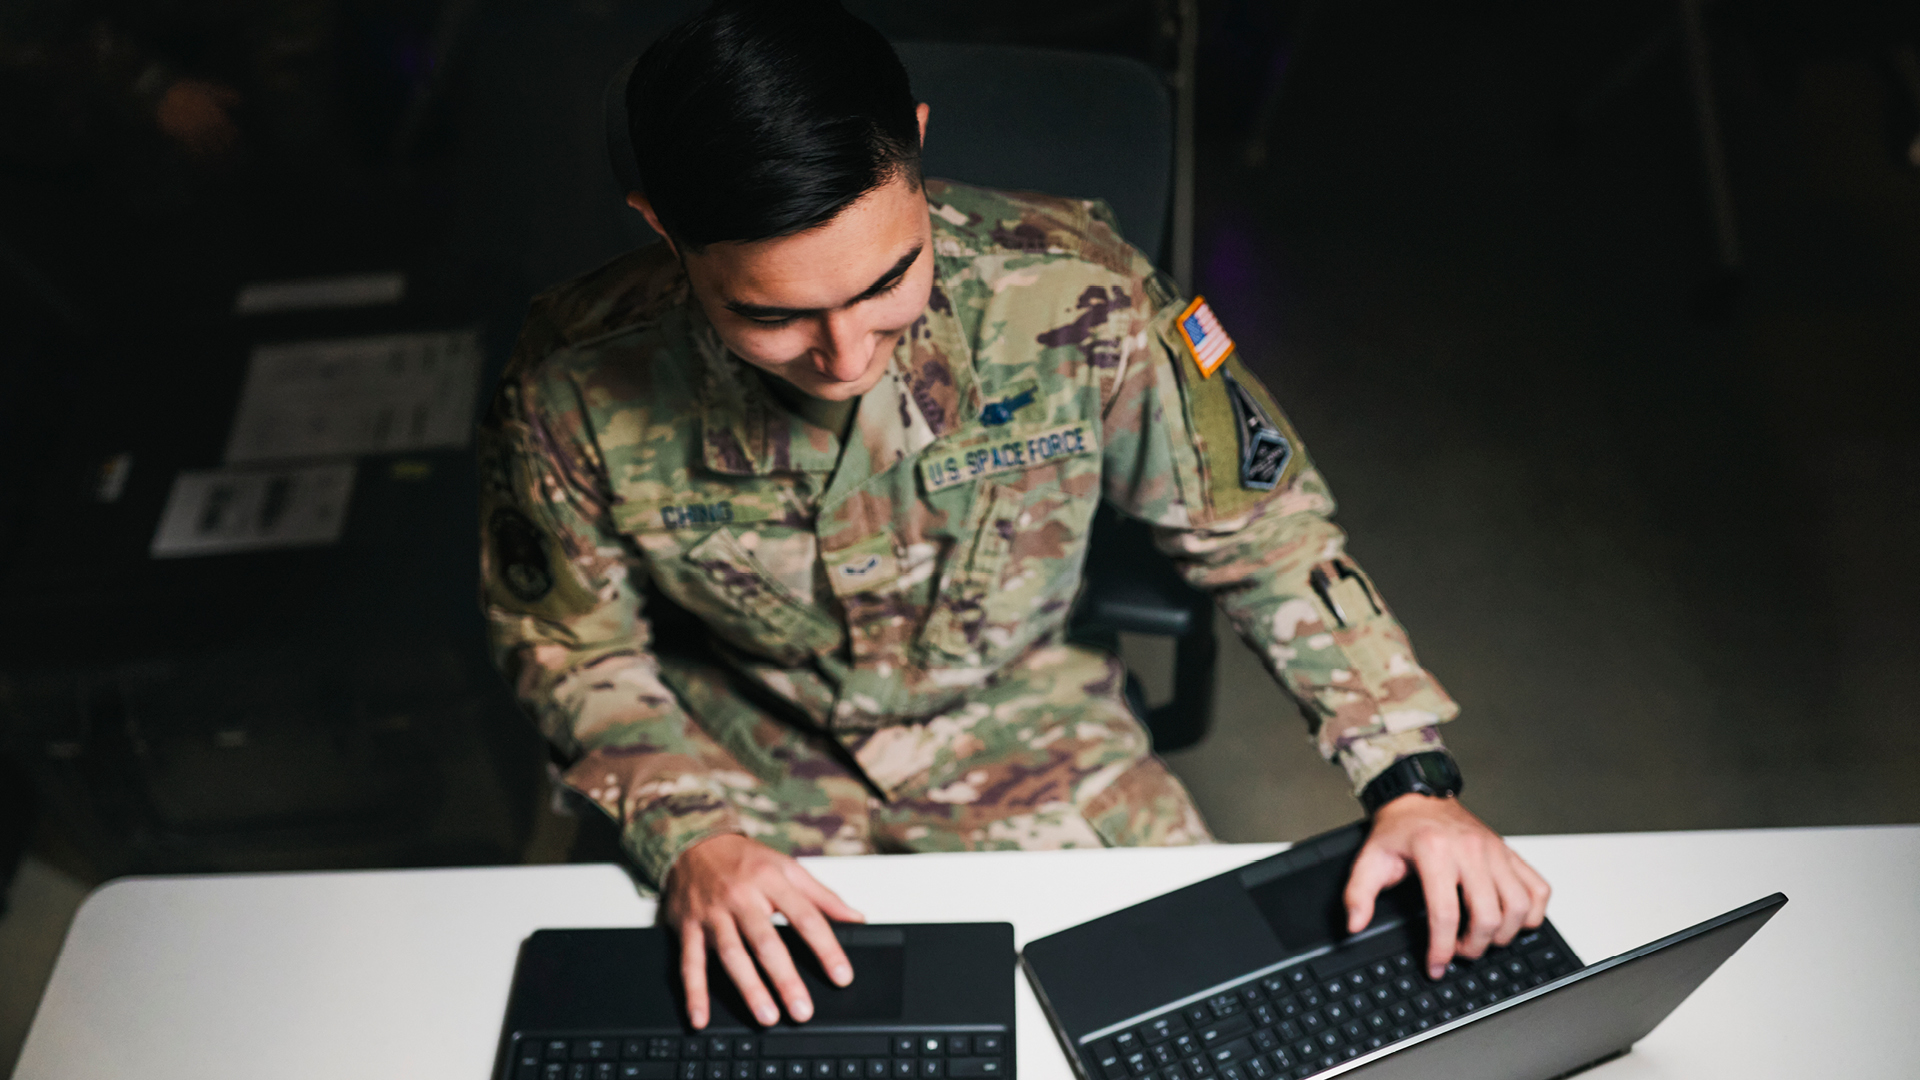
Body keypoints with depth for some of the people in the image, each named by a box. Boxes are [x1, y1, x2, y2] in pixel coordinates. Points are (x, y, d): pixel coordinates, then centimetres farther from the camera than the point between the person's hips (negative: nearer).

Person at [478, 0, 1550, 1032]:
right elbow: (573, 648, -6)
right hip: (739, 761, 1)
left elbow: (1259, 526, -10)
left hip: (1020, 722, 0)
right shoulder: (577, 382, -24)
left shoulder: (1069, 291, -25)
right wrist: (690, 834, -22)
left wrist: (1412, 779, -16)